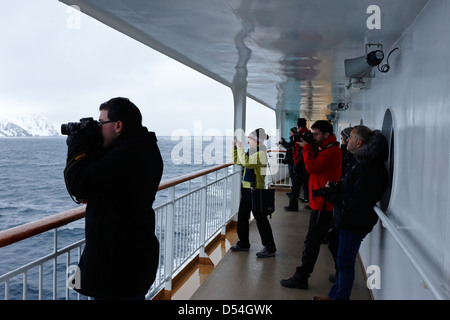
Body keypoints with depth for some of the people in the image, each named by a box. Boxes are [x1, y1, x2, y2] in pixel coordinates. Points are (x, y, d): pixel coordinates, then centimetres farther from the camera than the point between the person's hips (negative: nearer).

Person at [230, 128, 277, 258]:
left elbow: (246, 162, -30)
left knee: (260, 218, -4)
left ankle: (270, 248, 4)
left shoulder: (261, 153, -16)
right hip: (246, 189, 10)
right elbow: (237, 161, 23)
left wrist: (240, 148, -19)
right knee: (242, 216, 15)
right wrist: (235, 147, 12)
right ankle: (243, 243, 28)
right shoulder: (251, 152, 13)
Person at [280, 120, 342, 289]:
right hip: (324, 203, 11)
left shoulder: (331, 152, -17)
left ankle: (301, 278, 2)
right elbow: (314, 165, 13)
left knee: (312, 241, -5)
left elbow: (311, 167, -24)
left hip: (323, 204, -11)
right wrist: (309, 147, 2)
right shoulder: (326, 149, 16)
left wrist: (306, 147, -13)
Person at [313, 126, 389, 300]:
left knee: (345, 262, 2)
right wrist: (335, 189, 1)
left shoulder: (366, 167, -25)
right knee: (343, 261, 20)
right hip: (349, 220, 10)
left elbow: (358, 202, -28)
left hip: (354, 224, -10)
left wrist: (331, 194, -20)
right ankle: (334, 294, 33)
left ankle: (340, 296, 17)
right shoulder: (358, 161, 9)